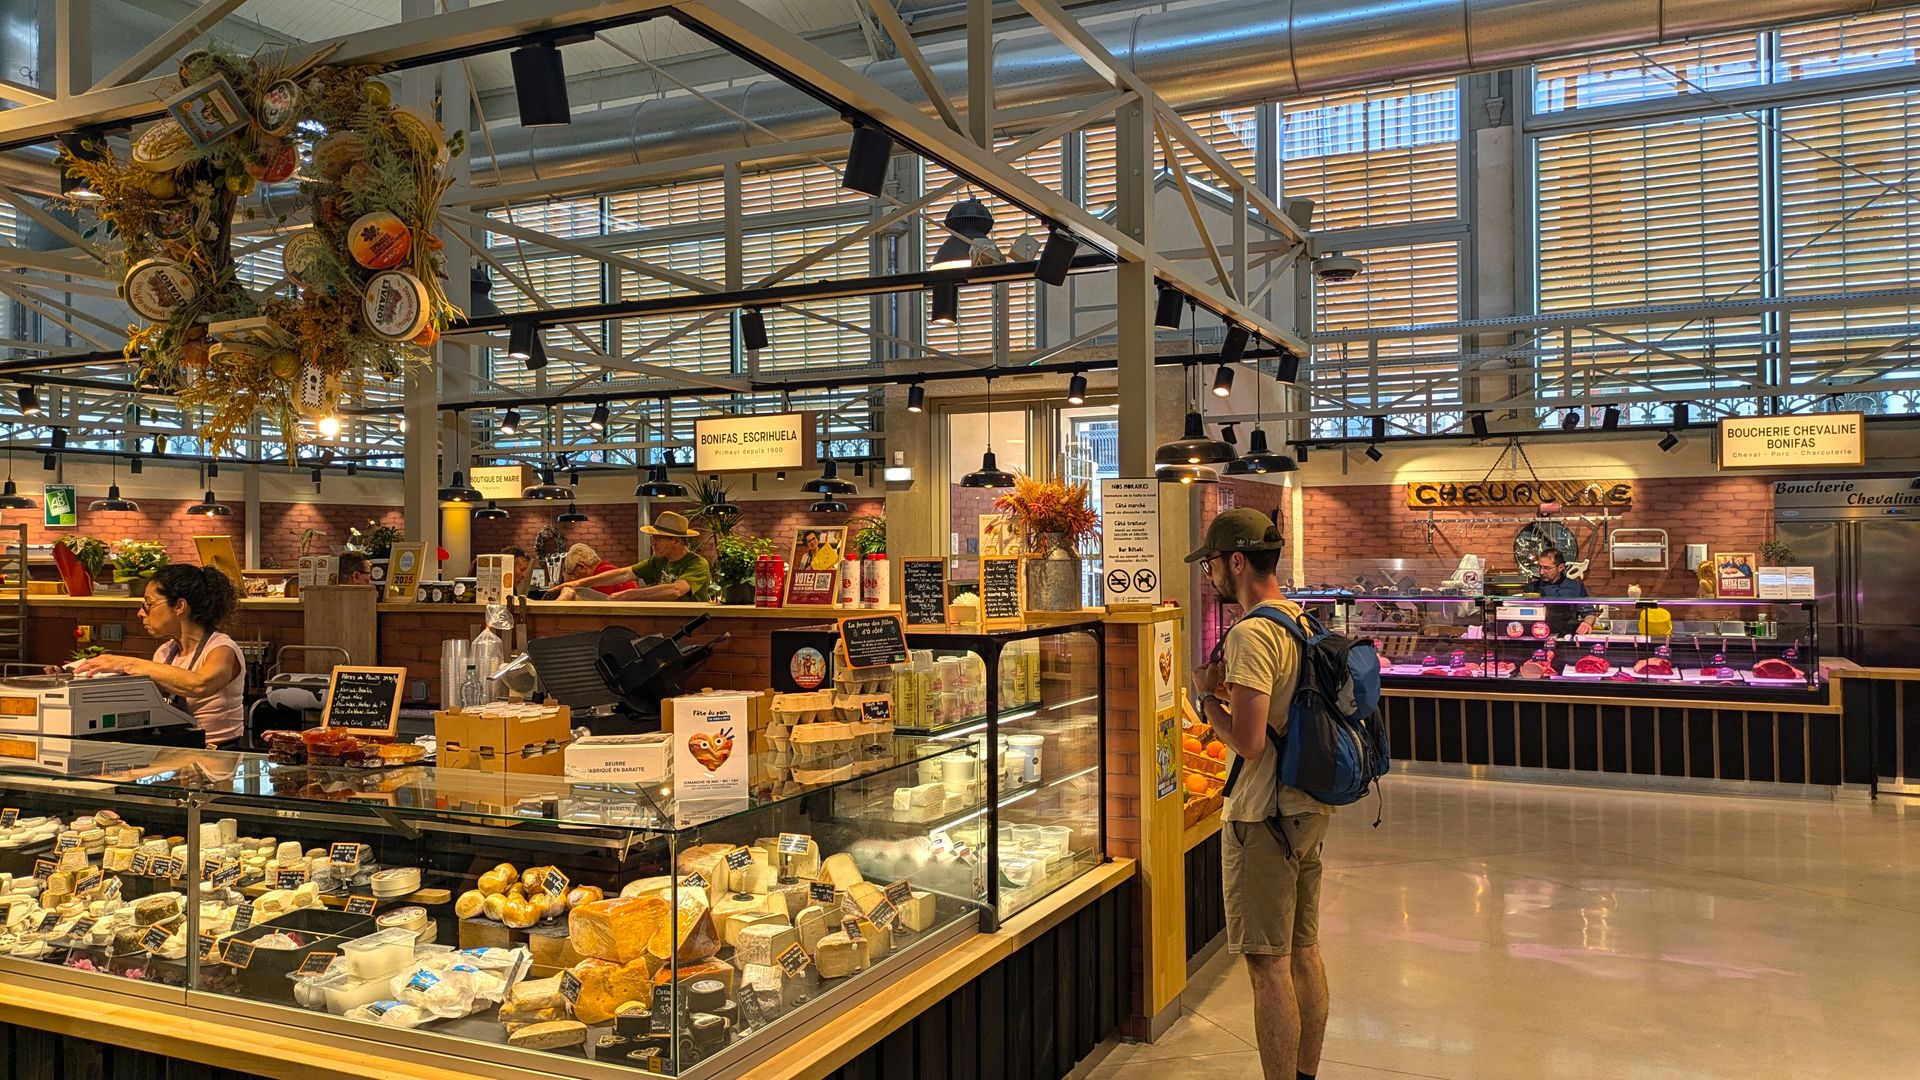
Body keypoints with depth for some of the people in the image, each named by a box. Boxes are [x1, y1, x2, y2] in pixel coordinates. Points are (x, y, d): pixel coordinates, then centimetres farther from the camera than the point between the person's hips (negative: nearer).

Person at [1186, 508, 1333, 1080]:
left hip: (1263, 817, -10)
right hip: (1309, 808, 10)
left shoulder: (1251, 634, -20)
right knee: (1304, 952, 18)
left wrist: (1207, 694, -10)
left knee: (1269, 966, 0)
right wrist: (1231, 689, 10)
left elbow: (1248, 741, -25)